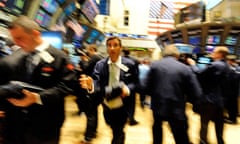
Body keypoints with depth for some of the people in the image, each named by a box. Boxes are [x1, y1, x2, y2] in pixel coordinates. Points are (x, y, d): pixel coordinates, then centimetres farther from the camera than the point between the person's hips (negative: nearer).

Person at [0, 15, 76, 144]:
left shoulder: (59, 57, -9)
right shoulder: (11, 59, 5)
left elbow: (65, 86, -14)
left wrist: (37, 98, -23)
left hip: (44, 125, -3)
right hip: (13, 123, 4)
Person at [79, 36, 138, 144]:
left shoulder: (129, 64, -12)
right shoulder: (100, 64, -8)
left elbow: (135, 82, -7)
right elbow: (96, 81, -20)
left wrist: (128, 89, -29)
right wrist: (91, 85, -44)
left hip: (122, 107, -3)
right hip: (107, 107, 4)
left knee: (117, 135, 7)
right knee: (116, 132, 30)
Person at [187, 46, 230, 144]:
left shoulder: (215, 65, -22)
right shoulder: (226, 66, 8)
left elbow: (199, 74, -21)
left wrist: (193, 64, -5)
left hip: (209, 99, -8)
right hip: (220, 99, 8)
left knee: (204, 122, 8)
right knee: (218, 123, 19)